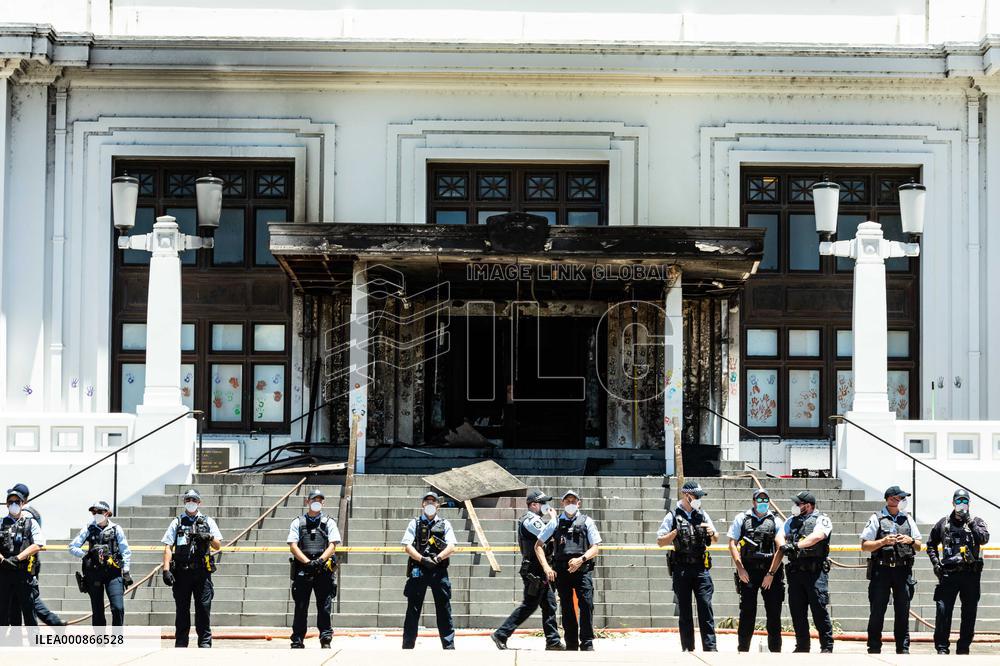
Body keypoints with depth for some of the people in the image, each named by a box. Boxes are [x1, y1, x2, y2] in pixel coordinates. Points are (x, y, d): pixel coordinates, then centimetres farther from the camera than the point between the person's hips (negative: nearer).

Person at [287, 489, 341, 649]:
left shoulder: (329, 522, 12)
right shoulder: (298, 523, 12)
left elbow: (333, 545, 2)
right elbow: (293, 546, 2)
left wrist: (320, 560, -16)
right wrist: (307, 562, -13)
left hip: (323, 570, 0)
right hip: (302, 570, 0)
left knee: (324, 607, -2)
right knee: (300, 608, 2)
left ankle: (326, 641, 0)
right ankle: (297, 641, 6)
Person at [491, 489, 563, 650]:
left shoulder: (532, 520, 20)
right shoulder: (531, 520, -14)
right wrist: (553, 518, -9)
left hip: (539, 572, 11)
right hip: (534, 571, -11)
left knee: (549, 604, 9)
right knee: (529, 605, -9)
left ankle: (552, 640, 11)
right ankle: (501, 634, -6)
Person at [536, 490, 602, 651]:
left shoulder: (586, 521, 9)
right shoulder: (556, 523, 12)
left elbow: (596, 547, 3)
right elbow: (538, 545, 14)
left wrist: (581, 559, -14)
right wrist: (546, 567, 0)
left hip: (582, 570, -2)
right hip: (562, 571, 2)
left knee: (586, 604, -13)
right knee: (567, 608, 4)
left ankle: (587, 643, -9)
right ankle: (571, 644, 10)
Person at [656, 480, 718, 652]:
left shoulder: (702, 515, 12)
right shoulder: (673, 517, 2)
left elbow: (715, 540, 21)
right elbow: (660, 542, 0)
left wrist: (712, 533, -1)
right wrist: (676, 531, -13)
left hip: (701, 567, 2)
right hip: (681, 569, -2)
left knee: (705, 606, -7)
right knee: (684, 610, 3)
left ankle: (710, 647, -8)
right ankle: (687, 648, 8)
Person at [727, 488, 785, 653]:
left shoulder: (776, 521, 7)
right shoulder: (741, 519, 9)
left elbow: (780, 548, -1)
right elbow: (732, 544, 5)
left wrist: (771, 573, -9)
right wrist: (740, 569, -5)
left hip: (771, 571, 0)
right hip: (748, 571, 0)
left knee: (774, 612, 0)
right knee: (747, 611, -1)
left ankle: (775, 650, 7)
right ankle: (743, 649, 6)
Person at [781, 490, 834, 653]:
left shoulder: (821, 519, 1)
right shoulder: (791, 521, 20)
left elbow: (817, 536, -17)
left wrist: (796, 545, -25)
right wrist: (784, 545, -11)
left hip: (815, 571, -6)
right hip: (795, 571, 6)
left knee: (819, 609, -8)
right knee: (797, 611, 6)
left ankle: (827, 647, -2)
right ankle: (802, 646, 14)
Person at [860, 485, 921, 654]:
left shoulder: (908, 519, 13)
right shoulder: (877, 519, 2)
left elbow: (918, 547, 16)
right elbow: (864, 545, 0)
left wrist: (910, 540, -5)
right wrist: (884, 541, -14)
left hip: (903, 571, 3)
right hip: (881, 570, -3)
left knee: (903, 612, 4)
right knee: (877, 611, -1)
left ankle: (903, 649, 10)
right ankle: (874, 649, 5)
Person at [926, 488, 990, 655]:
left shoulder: (976, 522, 7)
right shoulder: (943, 523, 11)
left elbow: (984, 539, -13)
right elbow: (931, 544, 22)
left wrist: (970, 521, -16)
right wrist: (935, 562, 9)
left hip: (971, 574, 0)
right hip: (948, 573, 0)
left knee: (969, 613, 4)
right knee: (943, 610, -7)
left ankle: (963, 647, 13)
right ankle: (942, 647, -1)